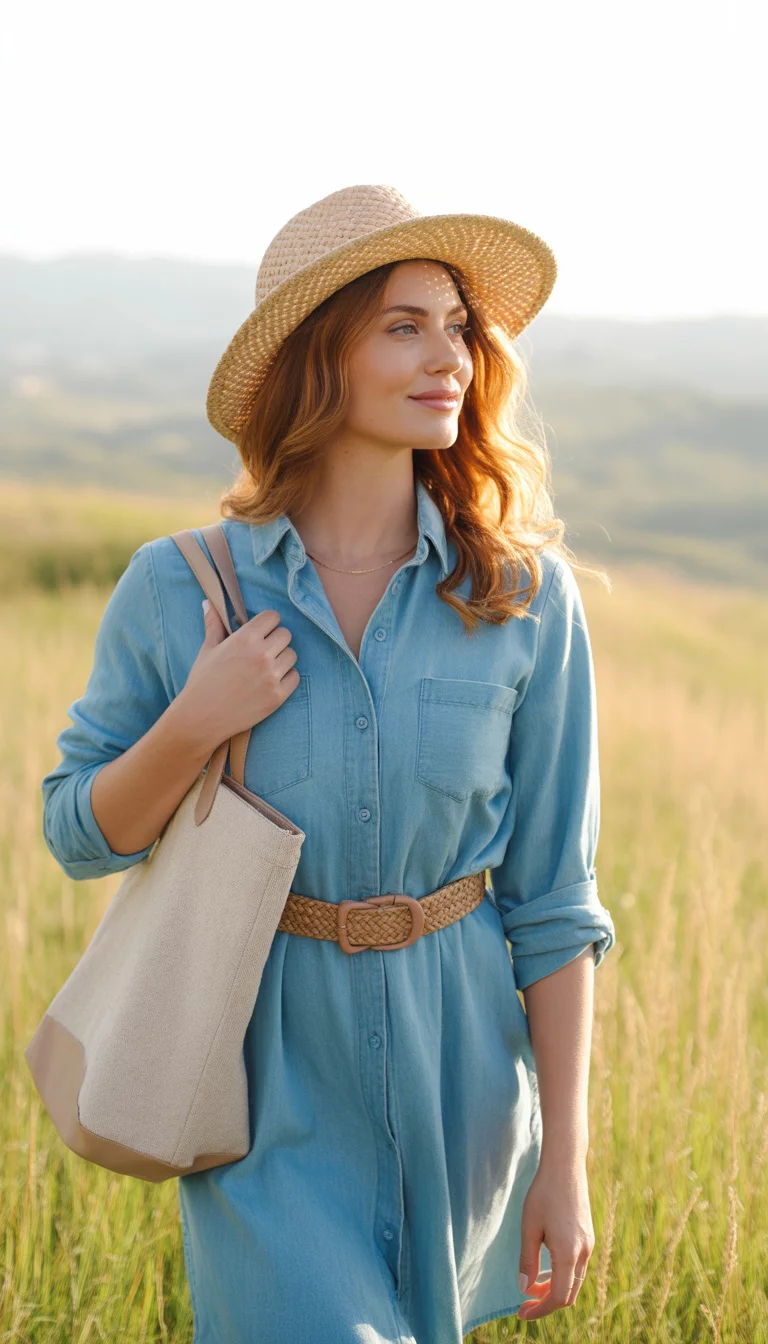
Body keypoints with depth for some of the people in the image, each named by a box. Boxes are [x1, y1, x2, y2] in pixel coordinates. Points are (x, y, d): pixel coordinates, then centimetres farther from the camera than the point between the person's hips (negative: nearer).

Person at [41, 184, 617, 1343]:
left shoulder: (527, 599, -8)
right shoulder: (178, 592, -9)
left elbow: (551, 898, -4)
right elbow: (79, 835, 1)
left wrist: (564, 1160, -5)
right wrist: (194, 728, -18)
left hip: (455, 1074, 2)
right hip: (267, 1079, -1)